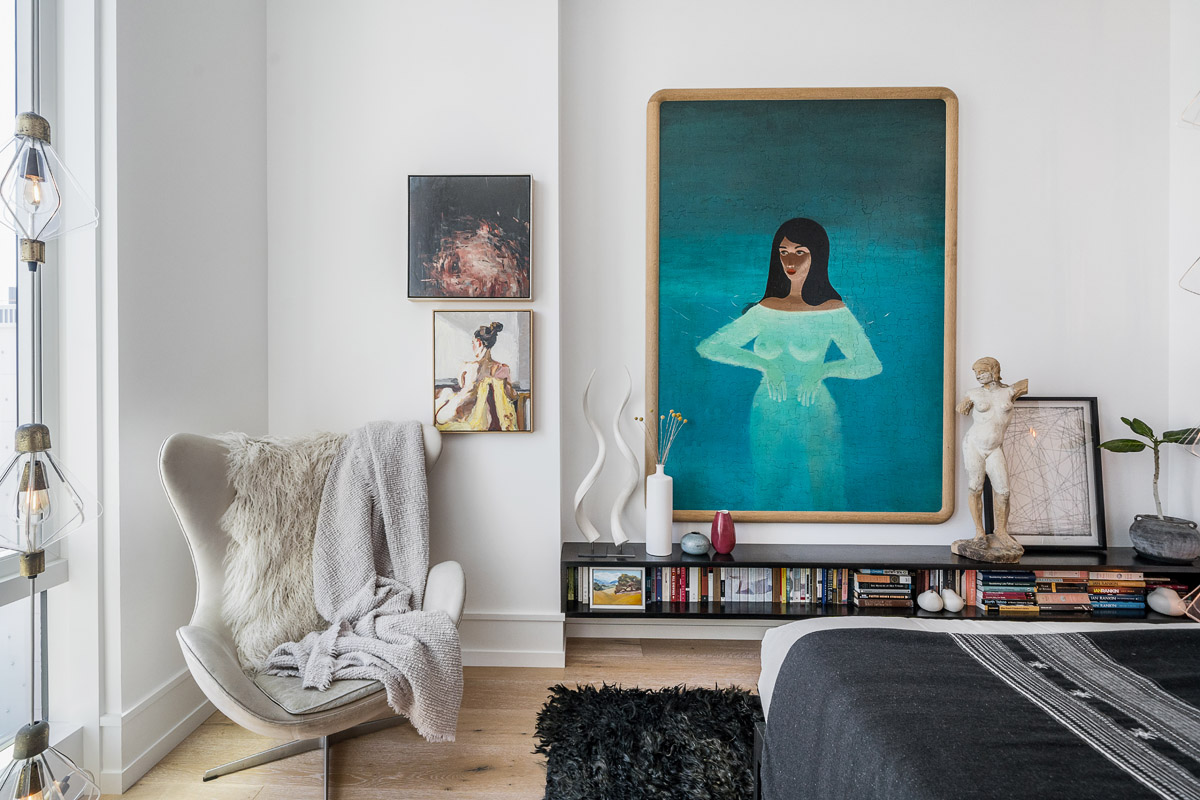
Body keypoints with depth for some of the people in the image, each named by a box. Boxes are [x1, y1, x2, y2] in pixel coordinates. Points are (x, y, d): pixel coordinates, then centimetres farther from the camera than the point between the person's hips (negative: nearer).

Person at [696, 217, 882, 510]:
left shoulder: (833, 312, -7)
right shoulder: (765, 310, 0)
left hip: (816, 419, -3)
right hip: (768, 418, 3)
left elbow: (871, 365, -8)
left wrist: (823, 369, -23)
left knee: (823, 499, 5)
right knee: (771, 497, 15)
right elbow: (707, 347, -4)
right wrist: (764, 364, -14)